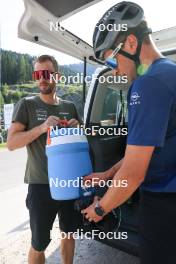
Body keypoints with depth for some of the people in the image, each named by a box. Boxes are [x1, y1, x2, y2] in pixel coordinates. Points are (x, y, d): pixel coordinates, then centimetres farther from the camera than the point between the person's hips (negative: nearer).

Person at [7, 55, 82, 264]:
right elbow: (11, 143, -11)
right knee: (39, 243, 9)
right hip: (41, 184, -4)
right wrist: (42, 128, -23)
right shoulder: (26, 105, -4)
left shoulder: (69, 107, 7)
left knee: (69, 233, 21)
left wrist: (76, 130, -6)